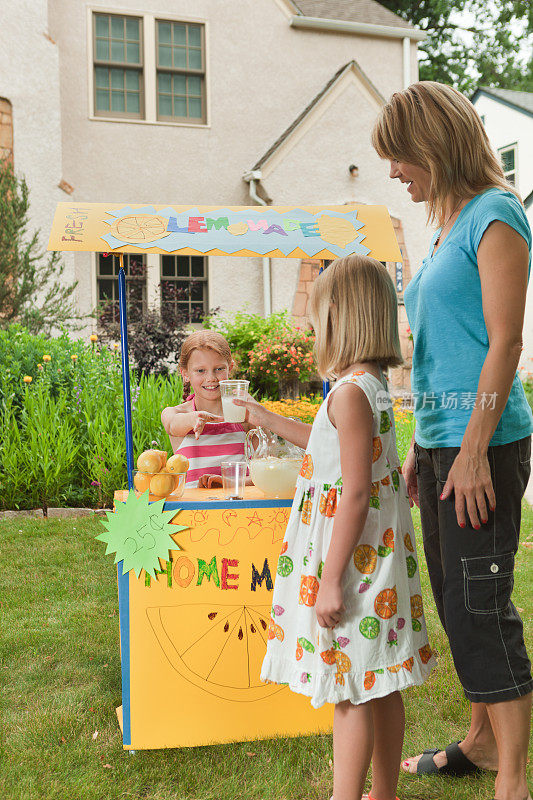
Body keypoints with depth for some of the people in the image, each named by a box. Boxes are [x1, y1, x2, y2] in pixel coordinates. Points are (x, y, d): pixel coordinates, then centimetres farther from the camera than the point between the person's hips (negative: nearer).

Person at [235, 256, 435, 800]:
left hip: (352, 559, -10)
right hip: (376, 554, 10)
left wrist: (330, 579, -19)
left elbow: (355, 493, -23)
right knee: (380, 689, 19)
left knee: (350, 693, 3)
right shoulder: (372, 386, 10)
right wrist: (268, 420, 35)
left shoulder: (349, 391, -20)